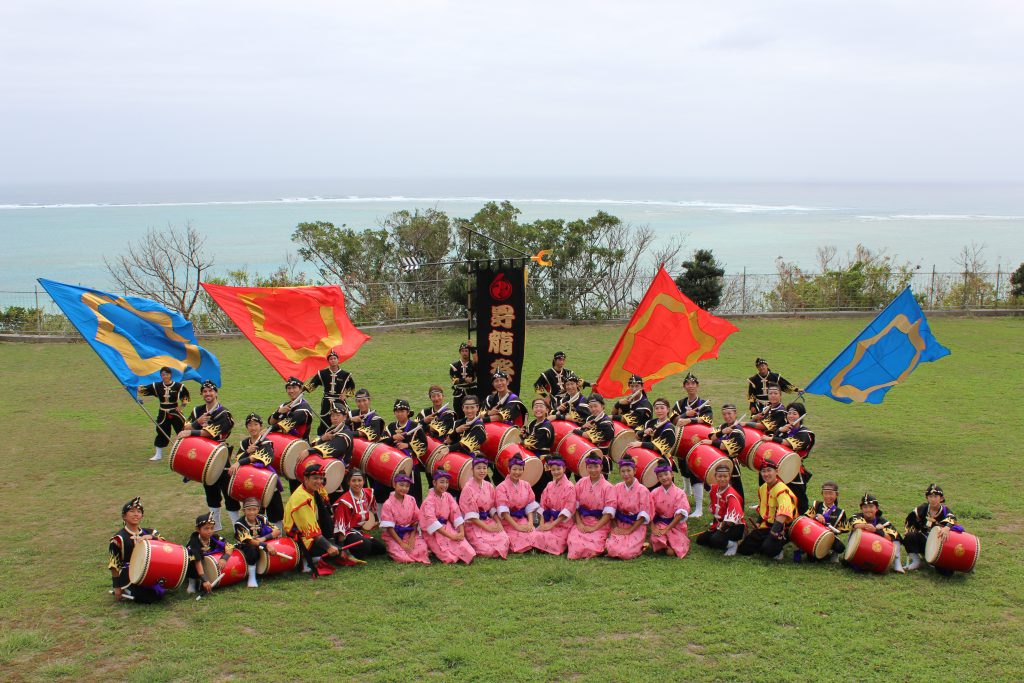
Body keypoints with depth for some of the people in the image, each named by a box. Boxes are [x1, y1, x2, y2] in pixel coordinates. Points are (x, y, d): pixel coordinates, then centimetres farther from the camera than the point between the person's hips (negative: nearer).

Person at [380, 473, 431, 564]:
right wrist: (402, 543, -16)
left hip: (409, 533, 3)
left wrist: (412, 538, -8)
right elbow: (389, 527, -12)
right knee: (401, 556, -27)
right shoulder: (388, 504, -11)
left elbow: (415, 521, 6)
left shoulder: (411, 500, 2)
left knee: (422, 548, -24)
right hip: (393, 535, -3)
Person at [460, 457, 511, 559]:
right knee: (487, 550, -24)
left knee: (504, 540, -23)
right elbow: (471, 515, -13)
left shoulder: (489, 486, 9)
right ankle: (470, 546, 4)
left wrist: (498, 523, -5)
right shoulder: (468, 488, -10)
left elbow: (493, 508, 13)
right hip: (473, 524, -5)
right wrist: (487, 527, -16)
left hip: (489, 521, 5)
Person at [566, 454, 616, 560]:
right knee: (575, 544, -23)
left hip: (600, 524, -2)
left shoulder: (608, 487, -3)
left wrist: (594, 528, -14)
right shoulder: (581, 484, 7)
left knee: (594, 546, -27)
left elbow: (608, 513, -8)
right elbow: (575, 506, 6)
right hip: (581, 522, 2)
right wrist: (579, 524, -7)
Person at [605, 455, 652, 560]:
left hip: (636, 527, -3)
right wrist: (615, 527, -8)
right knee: (611, 549, -23)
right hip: (619, 526, 3)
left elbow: (643, 515, -7)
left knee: (625, 553, -23)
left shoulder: (642, 490, -7)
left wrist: (629, 530, -12)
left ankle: (640, 547, 8)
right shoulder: (617, 488, 4)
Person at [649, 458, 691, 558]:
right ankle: (665, 545, 5)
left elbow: (680, 514, -12)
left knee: (676, 551, -21)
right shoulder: (655, 493, 1)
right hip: (659, 524, 1)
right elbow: (650, 512, -2)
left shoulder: (680, 493, -5)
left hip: (676, 525, -1)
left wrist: (666, 529, -19)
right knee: (655, 540, -31)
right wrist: (653, 528, -18)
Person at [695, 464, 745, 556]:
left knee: (716, 540, -32)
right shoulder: (714, 489, 0)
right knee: (700, 539, 6)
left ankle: (733, 544, -3)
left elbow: (735, 514, -38)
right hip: (719, 524, 9)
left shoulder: (731, 494, -24)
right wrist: (714, 525, 14)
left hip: (735, 527, -9)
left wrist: (725, 525, -45)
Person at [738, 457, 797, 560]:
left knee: (769, 549, -32)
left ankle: (777, 549, 2)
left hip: (781, 529, -8)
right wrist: (759, 523, 17)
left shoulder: (782, 489, -22)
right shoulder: (762, 489, 8)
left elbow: (784, 510, -39)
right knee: (743, 549, 1)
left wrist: (777, 527, -50)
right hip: (765, 527, 8)